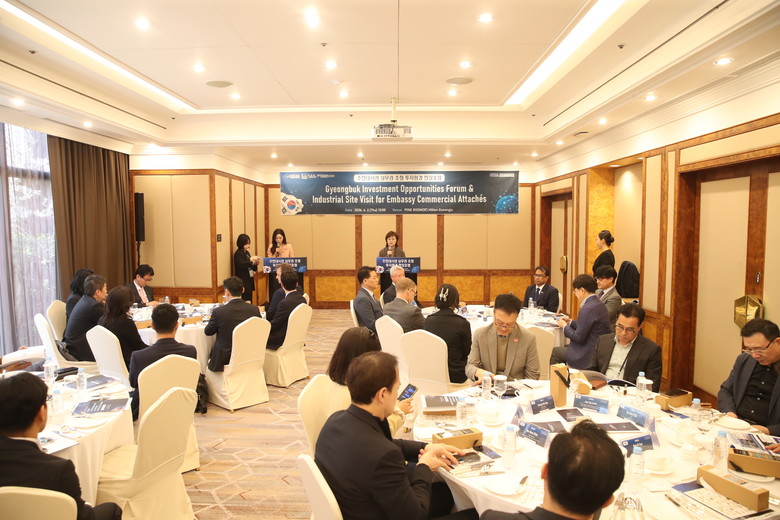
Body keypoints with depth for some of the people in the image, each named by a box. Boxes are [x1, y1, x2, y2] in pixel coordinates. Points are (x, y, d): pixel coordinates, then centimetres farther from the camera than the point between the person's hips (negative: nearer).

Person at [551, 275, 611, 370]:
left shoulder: (588, 308, -23)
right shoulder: (600, 305, 8)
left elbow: (579, 337, -21)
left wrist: (565, 326, -6)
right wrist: (571, 322, 15)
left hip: (587, 357, -10)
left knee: (555, 351, 4)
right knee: (563, 348, 23)